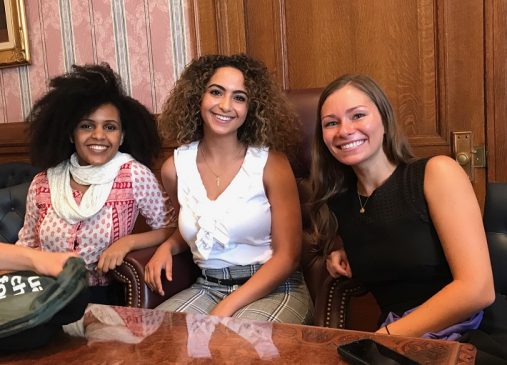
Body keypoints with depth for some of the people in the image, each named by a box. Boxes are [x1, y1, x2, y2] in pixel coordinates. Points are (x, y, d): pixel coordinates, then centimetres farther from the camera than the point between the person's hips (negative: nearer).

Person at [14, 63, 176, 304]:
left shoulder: (133, 175, -8)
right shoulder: (42, 184, 3)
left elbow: (171, 229, -2)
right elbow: (26, 245, 14)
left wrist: (127, 242, -17)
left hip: (100, 299, -2)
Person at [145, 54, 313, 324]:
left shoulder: (271, 162, -10)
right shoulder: (175, 167, 2)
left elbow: (287, 256, -11)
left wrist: (225, 310, -18)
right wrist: (168, 246, 0)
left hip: (274, 289, -4)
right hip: (207, 288, 5)